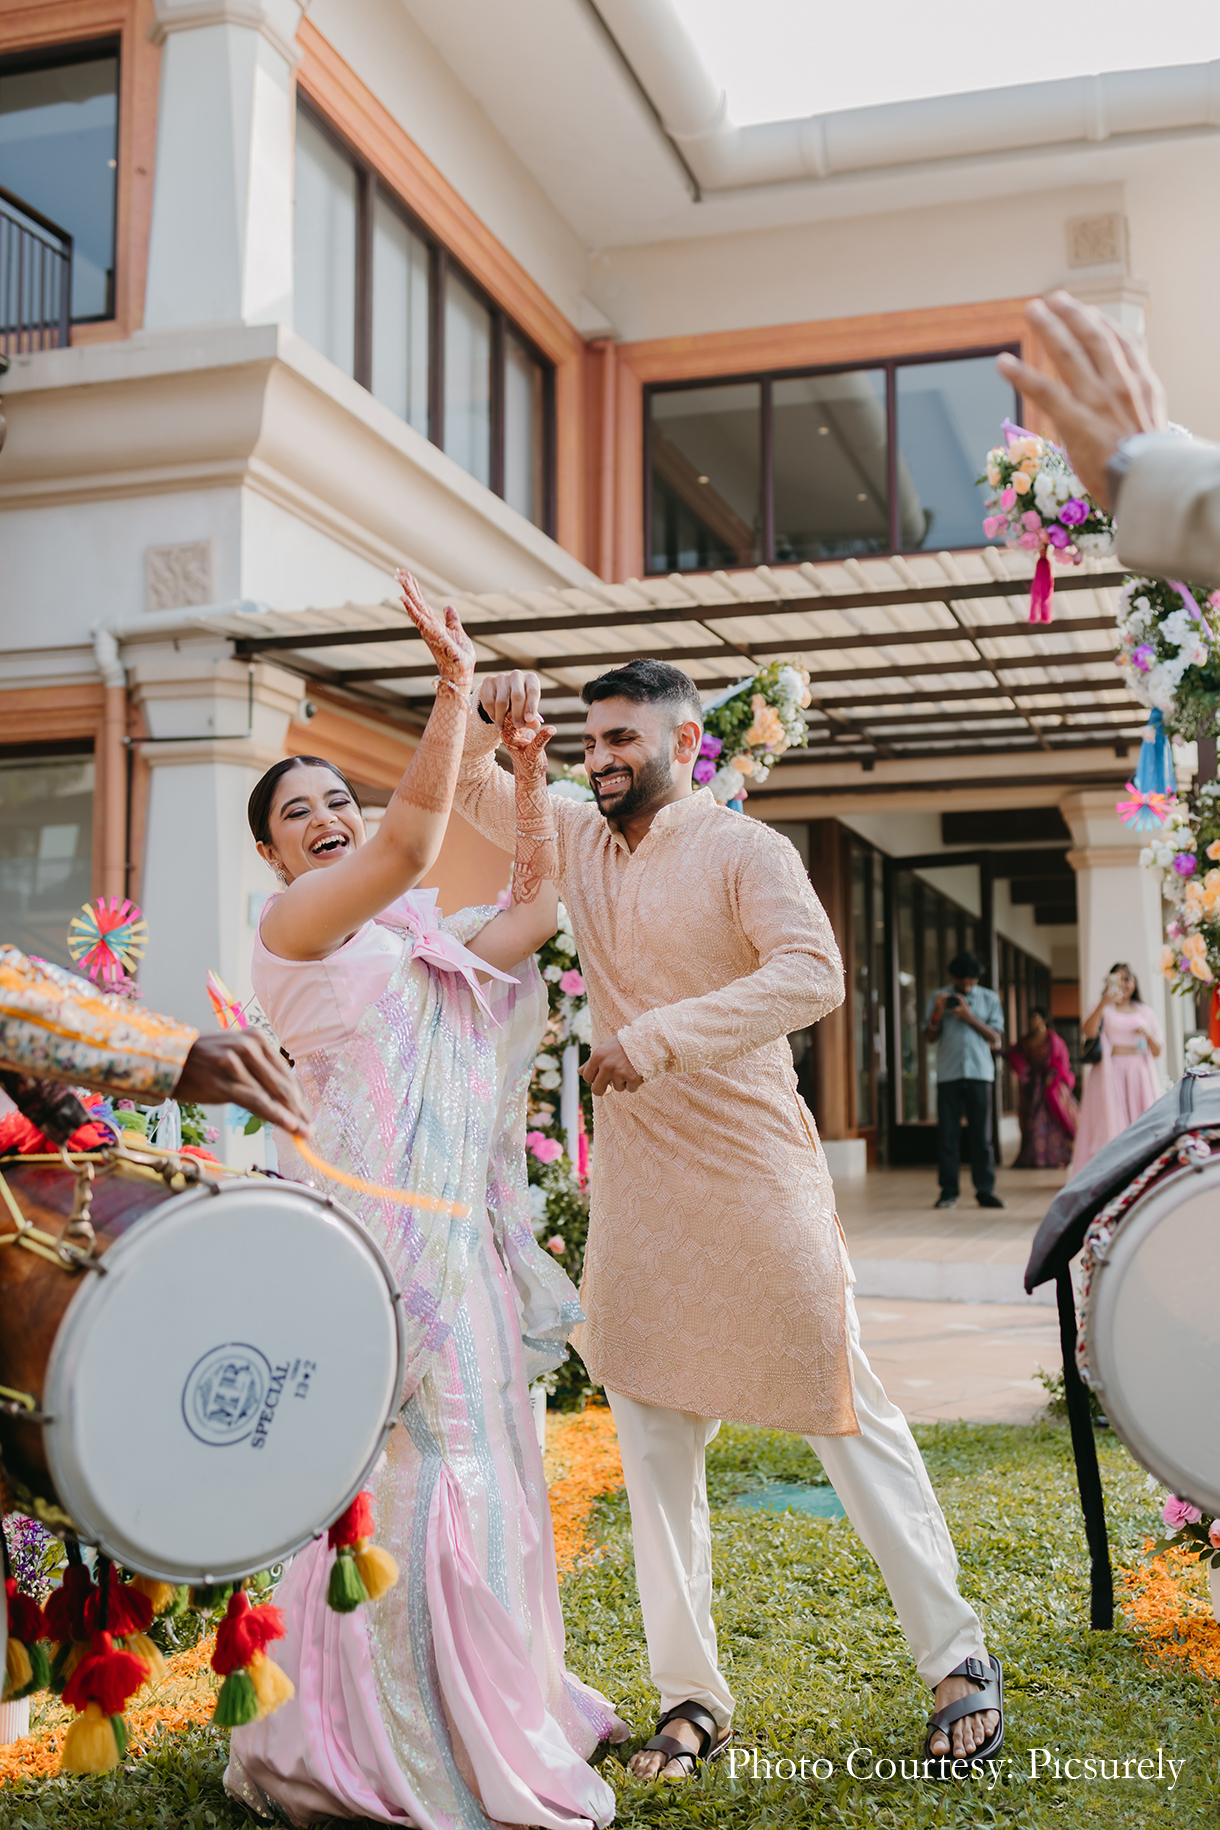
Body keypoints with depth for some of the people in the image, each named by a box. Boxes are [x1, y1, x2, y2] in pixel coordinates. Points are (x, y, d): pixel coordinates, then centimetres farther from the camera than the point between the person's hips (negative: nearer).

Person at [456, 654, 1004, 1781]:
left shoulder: (743, 850, -9)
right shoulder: (579, 840, 9)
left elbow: (813, 973, -23)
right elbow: (467, 794, 16)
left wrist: (660, 1035, -28)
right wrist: (483, 719, -7)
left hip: (756, 1181, -6)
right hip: (636, 1191, 6)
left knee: (847, 1417, 2)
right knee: (655, 1447, 9)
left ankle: (959, 1662, 17)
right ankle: (692, 1698, 21)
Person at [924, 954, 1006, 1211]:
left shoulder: (989, 999, 9)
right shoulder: (939, 997, 10)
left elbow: (996, 1037, 2)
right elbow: (930, 1036, 7)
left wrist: (970, 1017, -9)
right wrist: (937, 1014, -11)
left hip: (979, 1072, 0)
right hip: (948, 1072, 0)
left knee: (981, 1133, -1)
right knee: (947, 1133, -1)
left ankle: (985, 1190, 3)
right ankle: (949, 1192, 4)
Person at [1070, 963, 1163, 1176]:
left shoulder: (1145, 1013, 17)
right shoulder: (1104, 1008, 9)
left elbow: (1157, 1051, 16)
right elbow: (1088, 1031, -13)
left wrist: (1148, 1035, -5)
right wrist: (1104, 1002, -25)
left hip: (1139, 1073, 3)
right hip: (1110, 1072, -3)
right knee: (1110, 1121, -11)